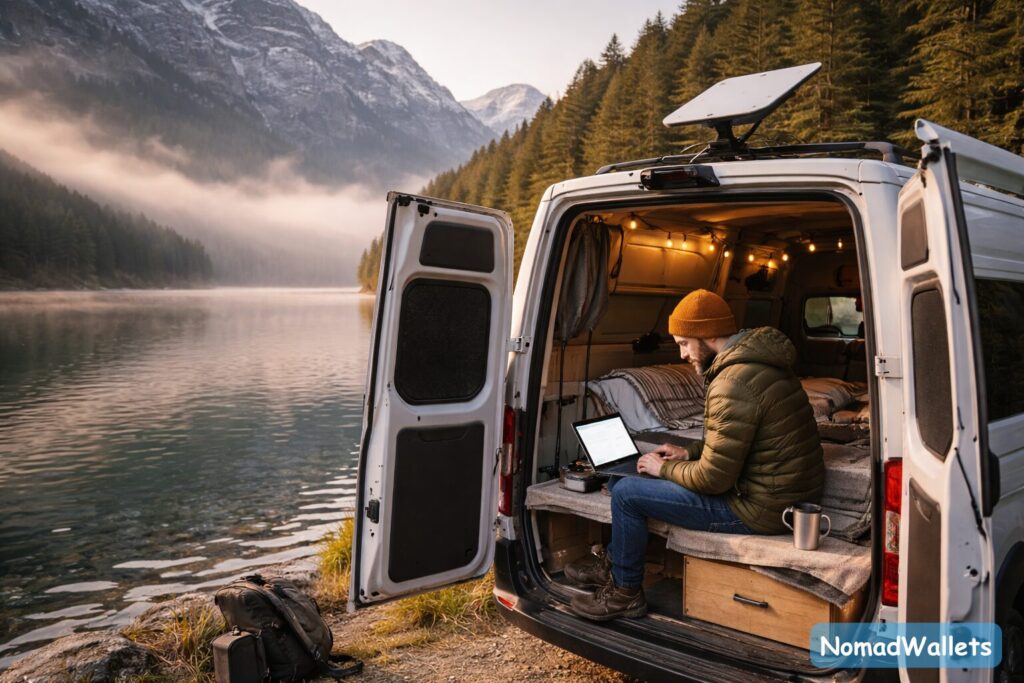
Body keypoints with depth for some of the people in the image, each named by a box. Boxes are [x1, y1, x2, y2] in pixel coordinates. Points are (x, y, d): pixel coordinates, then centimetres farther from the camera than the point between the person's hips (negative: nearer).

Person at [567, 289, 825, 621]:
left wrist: (663, 468, -5)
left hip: (761, 508, -10)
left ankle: (625, 593, 14)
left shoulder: (734, 384, -26)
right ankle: (615, 563, 31)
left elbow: (713, 479, -22)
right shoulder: (759, 360, 7)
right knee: (651, 475, 22)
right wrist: (688, 453, 10)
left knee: (626, 493, -6)